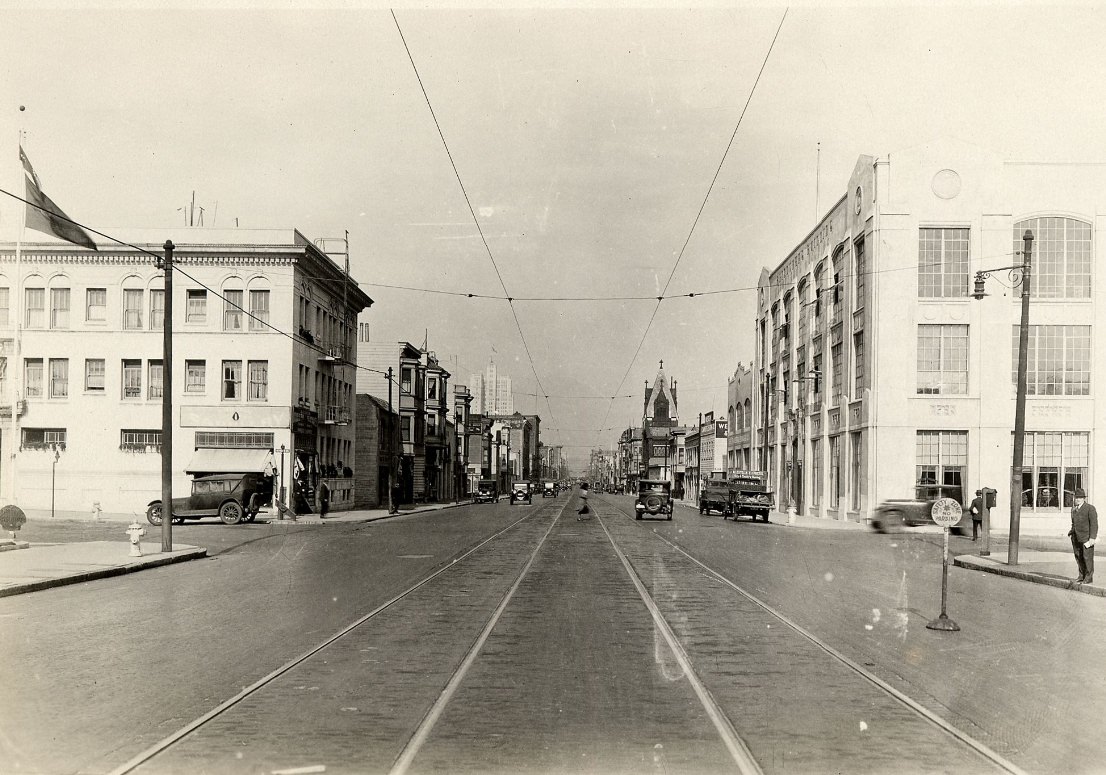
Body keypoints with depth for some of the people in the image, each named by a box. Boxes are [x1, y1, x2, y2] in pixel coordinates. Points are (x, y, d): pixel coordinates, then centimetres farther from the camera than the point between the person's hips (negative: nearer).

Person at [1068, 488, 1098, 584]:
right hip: (1076, 538, 7)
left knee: (1087, 557, -3)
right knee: (1078, 557, 9)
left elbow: (1094, 524, -12)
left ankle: (1089, 578, 4)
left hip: (1087, 537, -7)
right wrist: (1072, 531, 10)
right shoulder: (1074, 509, 14)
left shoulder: (1090, 508, -8)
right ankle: (1082, 576, 20)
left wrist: (1092, 538, -17)